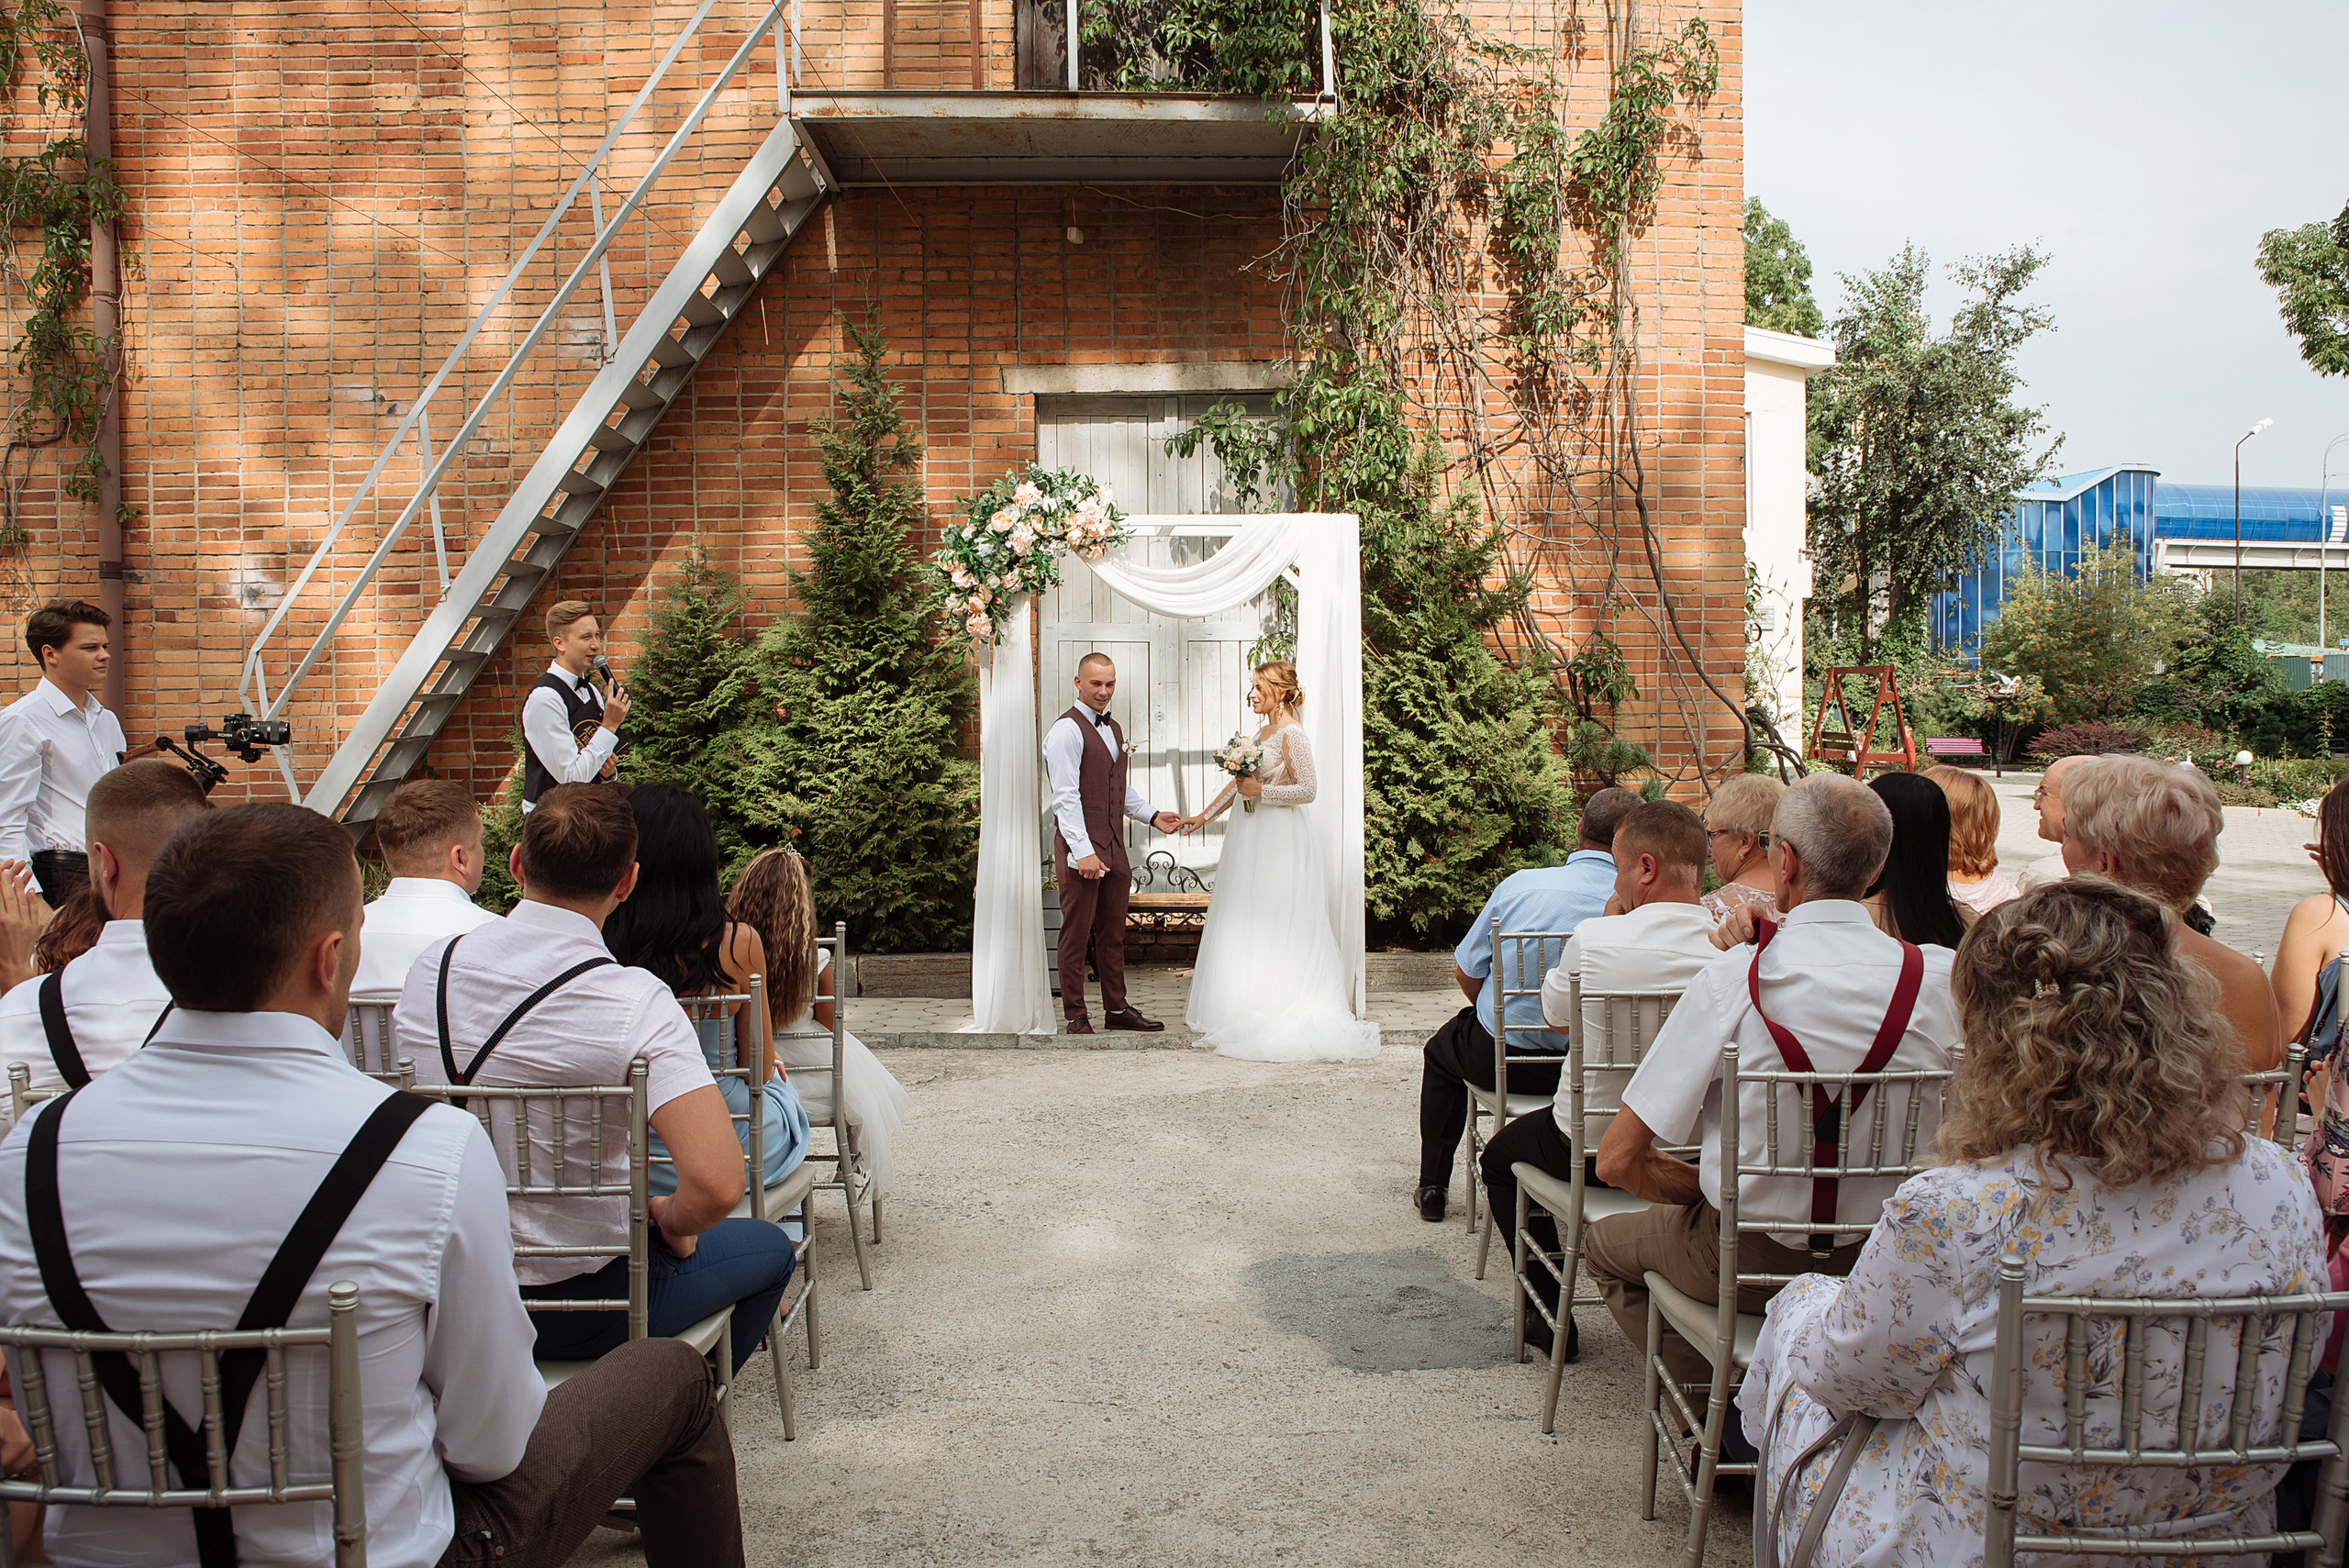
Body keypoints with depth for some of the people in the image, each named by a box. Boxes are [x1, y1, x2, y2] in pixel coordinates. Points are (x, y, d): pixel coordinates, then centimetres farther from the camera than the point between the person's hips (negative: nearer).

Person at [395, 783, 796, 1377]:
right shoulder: (636, 1003, -26)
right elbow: (716, 1185, -35)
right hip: (576, 1309, -6)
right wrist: (671, 1224, -11)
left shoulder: (431, 966, -7)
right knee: (769, 1247, 21)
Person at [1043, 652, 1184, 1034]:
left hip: (1114, 848, 8)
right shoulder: (1066, 730, -11)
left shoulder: (1113, 729, 17)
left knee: (1113, 934, 14)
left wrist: (1152, 816, 12)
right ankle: (1076, 1016, 7)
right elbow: (1066, 797, -17)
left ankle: (1116, 1009, 23)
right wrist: (1083, 851, -22)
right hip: (1080, 848, -8)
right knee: (1076, 934, -1)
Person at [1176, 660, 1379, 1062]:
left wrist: (1260, 791, -19)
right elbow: (1240, 783, 20)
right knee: (1245, 926, 9)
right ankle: (1252, 1009, 15)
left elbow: (1307, 790, -17)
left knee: (1270, 928, -5)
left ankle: (1280, 1013, 2)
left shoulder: (1292, 734, -12)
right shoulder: (1264, 731, 14)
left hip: (1280, 840, -9)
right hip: (1254, 836, 9)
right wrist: (1204, 816, 20)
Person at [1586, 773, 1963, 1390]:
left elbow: (1617, 1159, -17)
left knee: (1605, 1243, 24)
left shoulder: (1732, 980, -22)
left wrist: (1710, 1189, 0)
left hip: (1750, 1263, -4)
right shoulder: (1942, 975, -14)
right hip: (1896, 1260, 4)